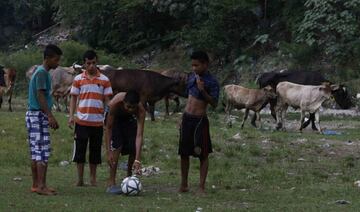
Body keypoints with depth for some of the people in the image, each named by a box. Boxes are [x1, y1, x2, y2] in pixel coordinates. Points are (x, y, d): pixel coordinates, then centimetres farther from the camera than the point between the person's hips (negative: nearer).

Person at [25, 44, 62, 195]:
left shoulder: (41, 72, 18)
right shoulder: (42, 73, -13)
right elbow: (40, 95, -20)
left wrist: (50, 117, 22)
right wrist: (50, 116, -25)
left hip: (34, 115, 10)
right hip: (38, 115, -10)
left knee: (36, 152, 10)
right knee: (43, 151, -12)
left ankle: (36, 184, 13)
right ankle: (41, 186, -15)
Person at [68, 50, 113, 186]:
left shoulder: (104, 80, 5)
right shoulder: (78, 79, 5)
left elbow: (107, 100, 7)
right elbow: (73, 98, 7)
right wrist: (71, 116, -3)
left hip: (98, 122, 0)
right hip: (81, 121, 0)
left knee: (95, 151, 5)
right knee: (80, 150, 0)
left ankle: (93, 179, 14)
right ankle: (80, 179, 7)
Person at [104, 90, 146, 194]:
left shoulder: (141, 110, -36)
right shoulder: (114, 104, -42)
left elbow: (139, 135, -40)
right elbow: (108, 128, -32)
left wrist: (137, 160, -47)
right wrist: (109, 151, -37)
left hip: (129, 118, 2)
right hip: (113, 118, -2)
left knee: (134, 148, -10)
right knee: (116, 146, -21)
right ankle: (111, 184, -20)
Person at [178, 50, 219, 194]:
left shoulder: (211, 82, -11)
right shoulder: (192, 77, 8)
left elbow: (214, 104, -16)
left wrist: (203, 91, -27)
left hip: (200, 120, -6)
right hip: (187, 118, 6)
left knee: (202, 154, 0)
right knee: (184, 153, 10)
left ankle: (201, 186, 5)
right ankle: (184, 184, 20)